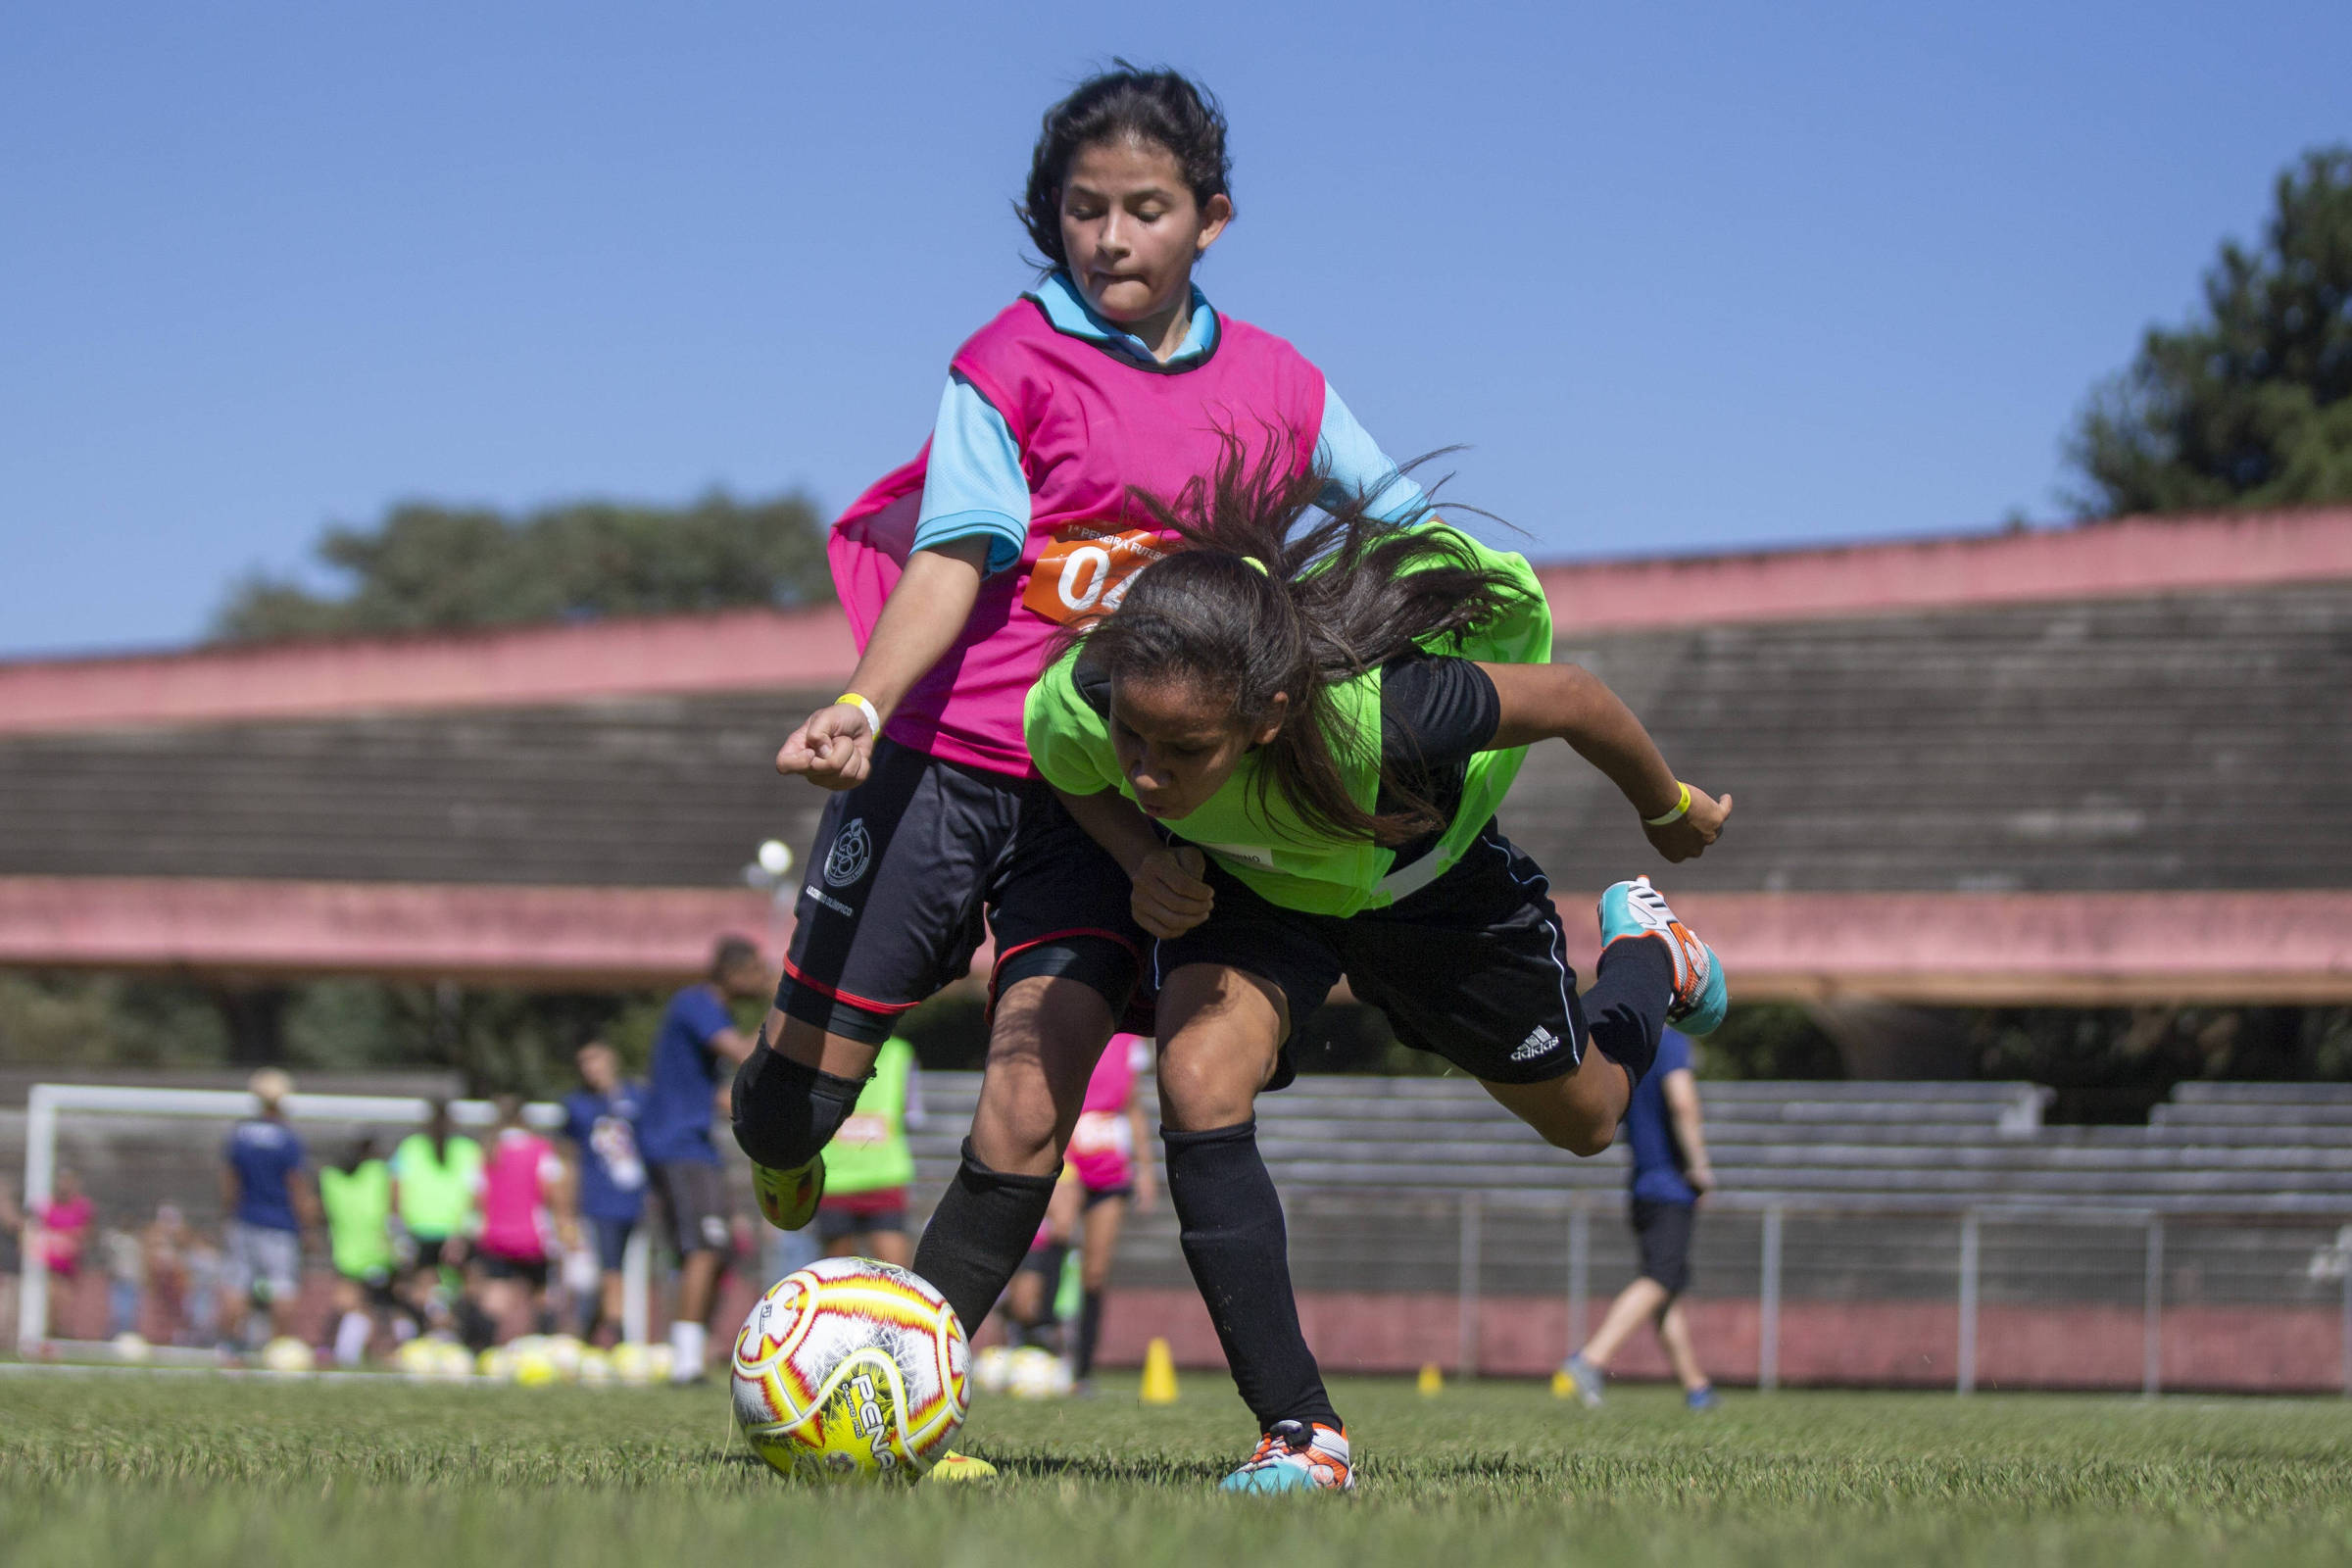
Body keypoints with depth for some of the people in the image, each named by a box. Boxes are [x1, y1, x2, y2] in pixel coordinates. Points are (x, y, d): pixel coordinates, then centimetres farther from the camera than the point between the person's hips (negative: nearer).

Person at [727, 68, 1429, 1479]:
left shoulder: (1272, 386, 7)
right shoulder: (1014, 362, -3)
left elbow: (1403, 517, 20)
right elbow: (956, 557, -14)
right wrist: (866, 704, -31)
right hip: (944, 762, -2)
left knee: (1032, 1112, -13)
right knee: (802, 1093, 2)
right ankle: (784, 1145, 40)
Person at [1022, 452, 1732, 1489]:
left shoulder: (1376, 712, -49)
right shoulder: (1075, 711, -38)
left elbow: (1569, 698, -27)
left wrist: (1672, 812, -8)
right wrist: (1145, 861, -29)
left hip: (1425, 881, -1)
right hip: (1243, 885, 1)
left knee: (1582, 1118, 19)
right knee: (1199, 1087, -27)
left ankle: (1649, 953, 55)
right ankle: (1299, 1434, -17)